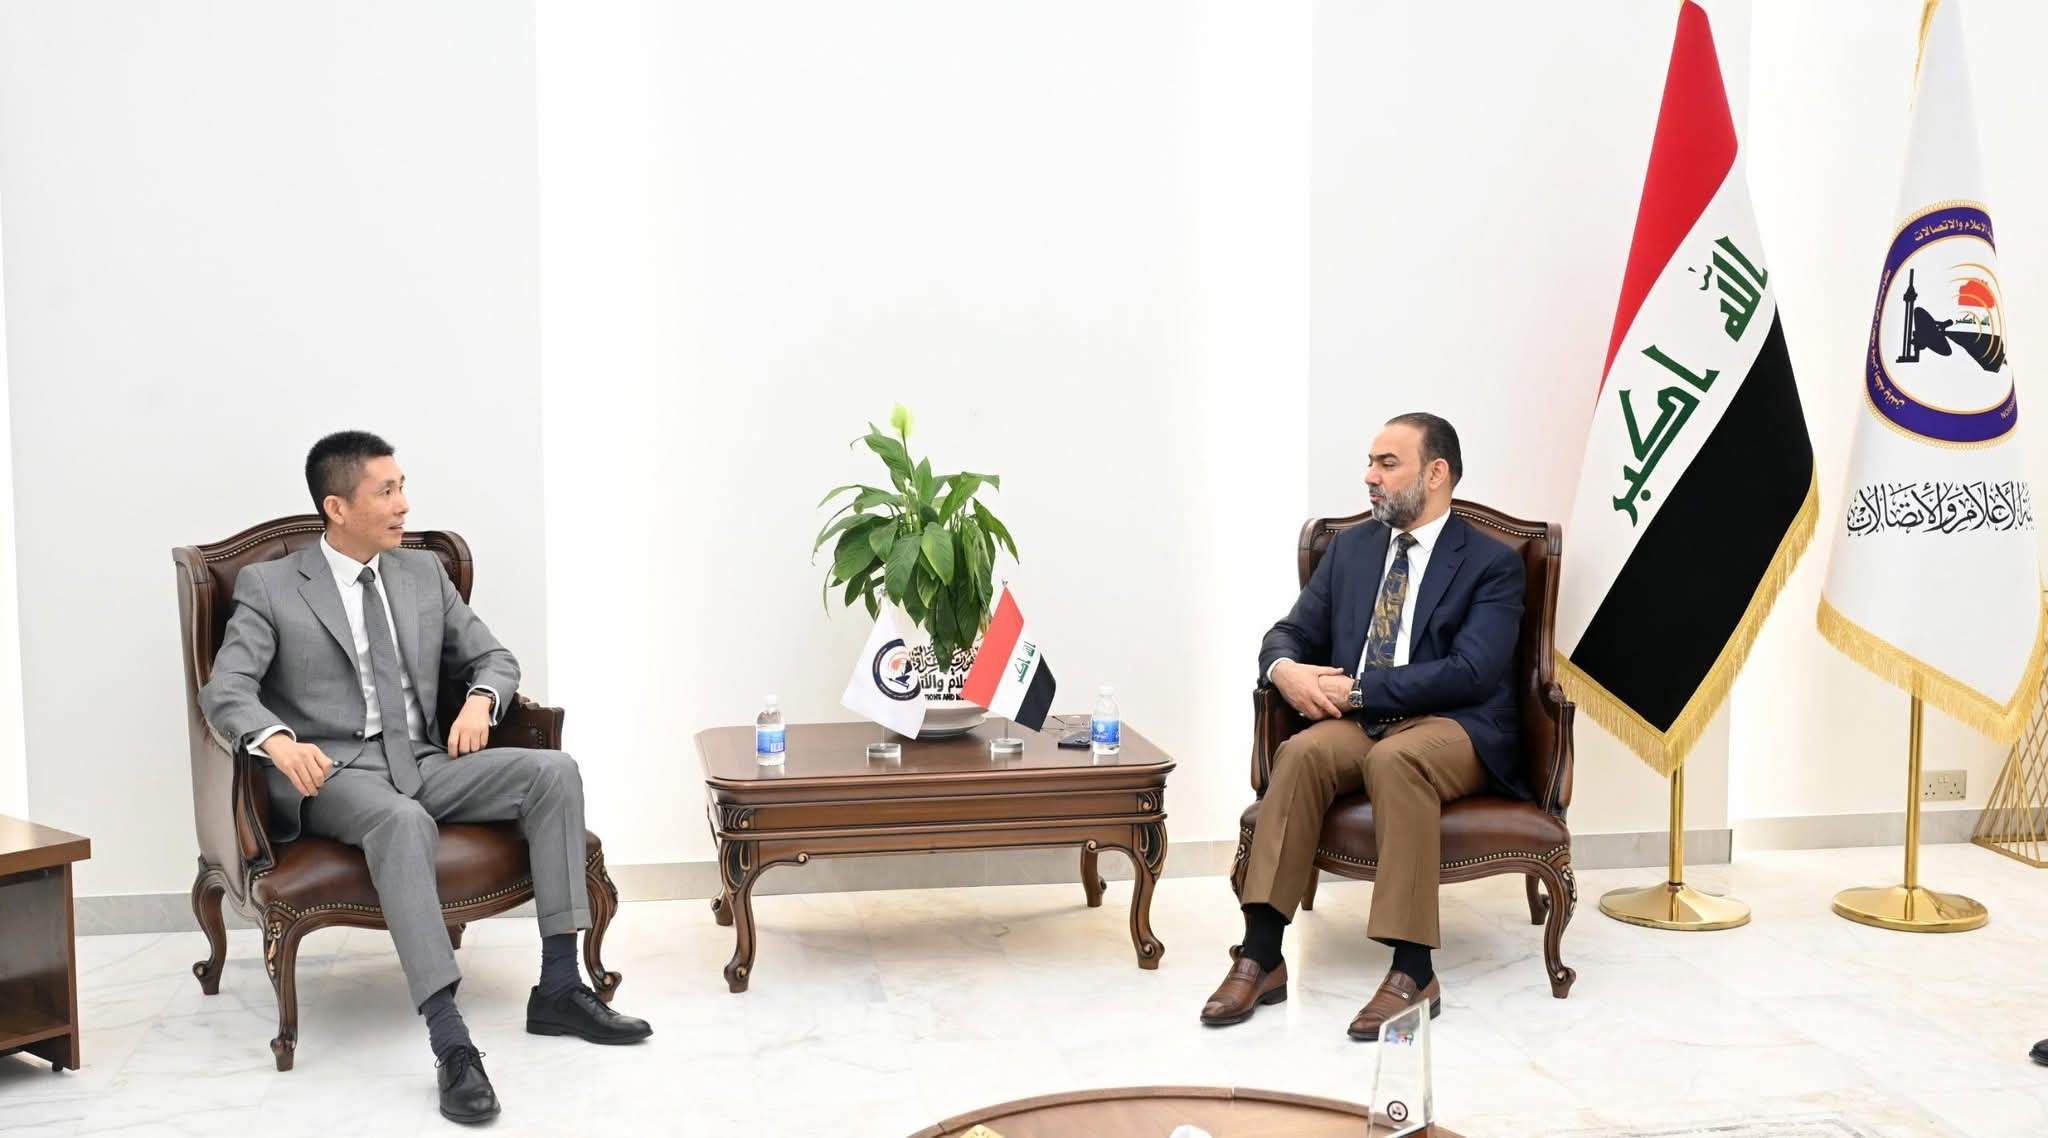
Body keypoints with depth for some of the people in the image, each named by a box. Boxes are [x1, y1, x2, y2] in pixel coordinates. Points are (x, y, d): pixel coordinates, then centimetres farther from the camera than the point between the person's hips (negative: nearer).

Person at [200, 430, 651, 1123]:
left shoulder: (425, 574, 17)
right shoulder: (269, 586, 3)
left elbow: (494, 657, 20)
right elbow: (225, 689, -8)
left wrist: (479, 699, -5)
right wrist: (278, 740, -30)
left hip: (426, 762, 5)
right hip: (333, 774, -5)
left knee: (553, 772, -19)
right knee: (405, 821, -39)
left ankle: (558, 990, -17)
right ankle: (450, 1042, -44)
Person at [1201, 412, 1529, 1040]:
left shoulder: (1492, 563, 1)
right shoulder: (1350, 548, 18)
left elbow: (1470, 674, -12)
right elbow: (1290, 632, 18)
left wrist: (1356, 688, -16)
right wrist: (1285, 668, -8)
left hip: (1451, 729, -4)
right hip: (1356, 724, 4)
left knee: (1393, 759, -38)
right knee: (1301, 752, -30)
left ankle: (1413, 972, -35)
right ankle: (1261, 955, -31)